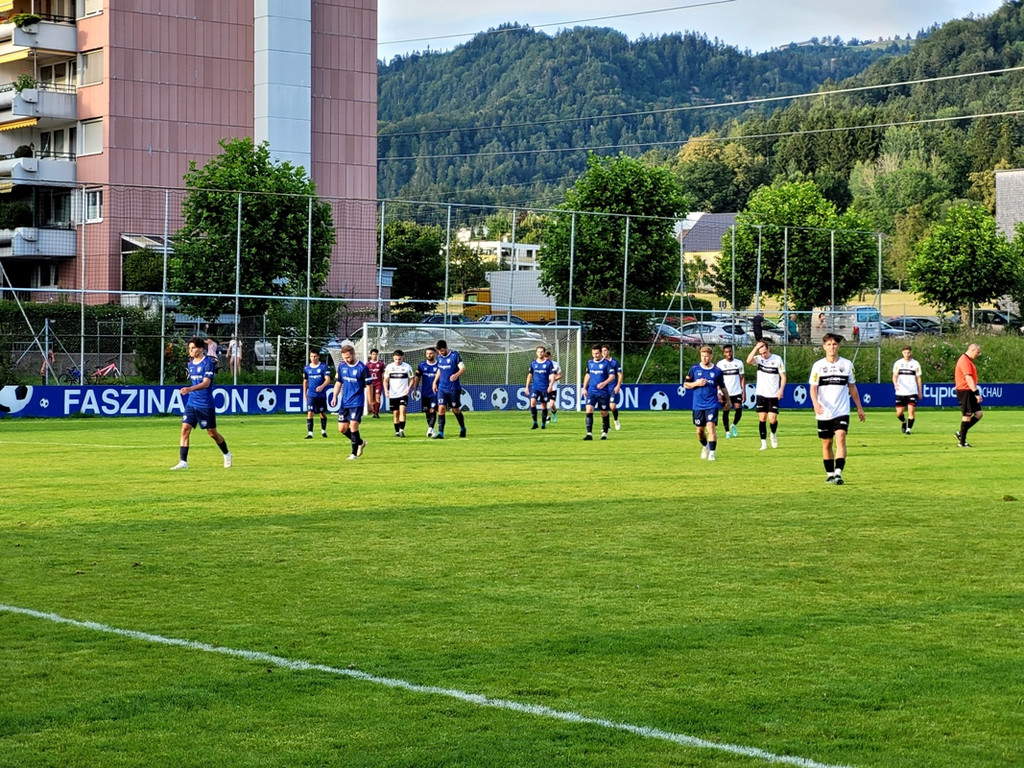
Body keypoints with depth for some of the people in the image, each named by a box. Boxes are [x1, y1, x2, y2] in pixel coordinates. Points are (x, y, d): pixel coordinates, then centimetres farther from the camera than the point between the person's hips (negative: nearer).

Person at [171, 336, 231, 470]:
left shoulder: (208, 363, -13)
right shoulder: (190, 364, 10)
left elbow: (206, 383, -24)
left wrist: (190, 389, -36)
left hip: (206, 404, -6)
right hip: (191, 403, 6)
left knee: (212, 433, 6)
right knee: (185, 429, -9)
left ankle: (227, 455, 31)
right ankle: (183, 462, -10)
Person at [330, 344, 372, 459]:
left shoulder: (362, 367, -11)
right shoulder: (341, 366, 5)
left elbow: (368, 386, -7)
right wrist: (335, 396, 3)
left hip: (357, 402, -6)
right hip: (344, 402, 6)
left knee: (353, 425, -14)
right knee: (342, 428, 5)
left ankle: (354, 453, -3)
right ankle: (360, 442, 28)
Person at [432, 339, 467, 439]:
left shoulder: (454, 355, -10)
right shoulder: (439, 357, 7)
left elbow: (463, 368, -14)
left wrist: (456, 375, -32)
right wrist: (435, 382, 15)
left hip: (454, 388, -4)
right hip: (442, 388, 4)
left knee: (455, 410, 7)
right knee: (441, 408, -8)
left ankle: (463, 429, 30)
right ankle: (440, 433, -10)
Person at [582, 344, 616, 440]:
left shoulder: (607, 363, -6)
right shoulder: (590, 362, 8)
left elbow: (612, 376, -11)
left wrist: (604, 383, -27)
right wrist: (584, 388, 14)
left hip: (603, 392, -3)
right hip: (591, 391, 3)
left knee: (604, 413, 6)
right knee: (589, 410, -14)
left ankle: (604, 433, 24)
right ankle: (589, 434, -16)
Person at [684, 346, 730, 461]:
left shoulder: (717, 371, 2)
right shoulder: (694, 369, 3)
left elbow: (722, 387, 14)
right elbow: (685, 384, 7)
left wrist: (727, 401, 18)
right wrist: (696, 383, -11)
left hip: (712, 404, -2)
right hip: (698, 405, 2)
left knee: (711, 427, -17)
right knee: (699, 430, 9)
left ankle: (712, 453, -13)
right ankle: (705, 447, 37)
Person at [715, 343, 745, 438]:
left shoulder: (739, 363, 5)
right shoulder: (720, 364, 1)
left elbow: (742, 378, 8)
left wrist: (743, 391, 1)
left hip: (737, 392, 1)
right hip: (725, 393, -1)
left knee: (739, 410, -7)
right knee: (725, 412, 0)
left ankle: (734, 425, 20)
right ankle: (727, 432, 10)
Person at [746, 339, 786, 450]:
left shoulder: (777, 359, -3)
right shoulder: (758, 359, 2)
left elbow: (783, 376, 0)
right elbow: (748, 361, -20)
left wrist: (781, 390, -12)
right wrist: (756, 348, -21)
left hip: (773, 395, -2)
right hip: (761, 394, 2)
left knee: (772, 419, -6)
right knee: (762, 419, -1)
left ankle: (773, 435, 25)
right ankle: (763, 443, 5)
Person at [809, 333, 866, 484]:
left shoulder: (847, 364, 5)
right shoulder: (818, 365, 1)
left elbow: (852, 387, 14)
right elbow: (813, 387, -3)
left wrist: (859, 408, 16)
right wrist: (815, 403, -22)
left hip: (842, 411, -1)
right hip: (824, 413, 1)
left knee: (840, 439, -18)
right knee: (826, 443, 8)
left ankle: (838, 473, -24)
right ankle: (830, 475, 21)